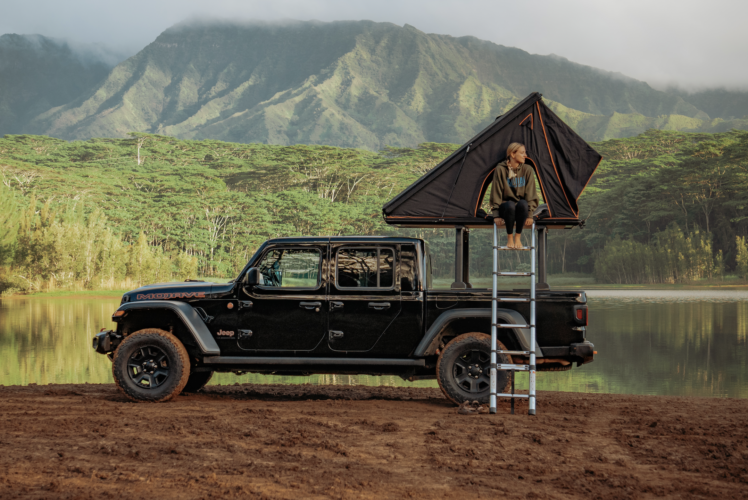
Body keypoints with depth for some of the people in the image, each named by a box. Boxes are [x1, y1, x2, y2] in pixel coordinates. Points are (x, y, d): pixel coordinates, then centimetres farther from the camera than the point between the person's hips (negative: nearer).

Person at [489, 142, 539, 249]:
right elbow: (496, 193, -4)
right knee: (510, 205, -38)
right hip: (505, 206, -2)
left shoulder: (527, 170, 1)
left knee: (523, 204, -36)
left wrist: (530, 213, -10)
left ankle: (518, 238, -22)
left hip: (522, 207, 2)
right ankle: (510, 238, -21)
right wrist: (496, 215, -9)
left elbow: (531, 195, 0)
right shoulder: (501, 169, -5)